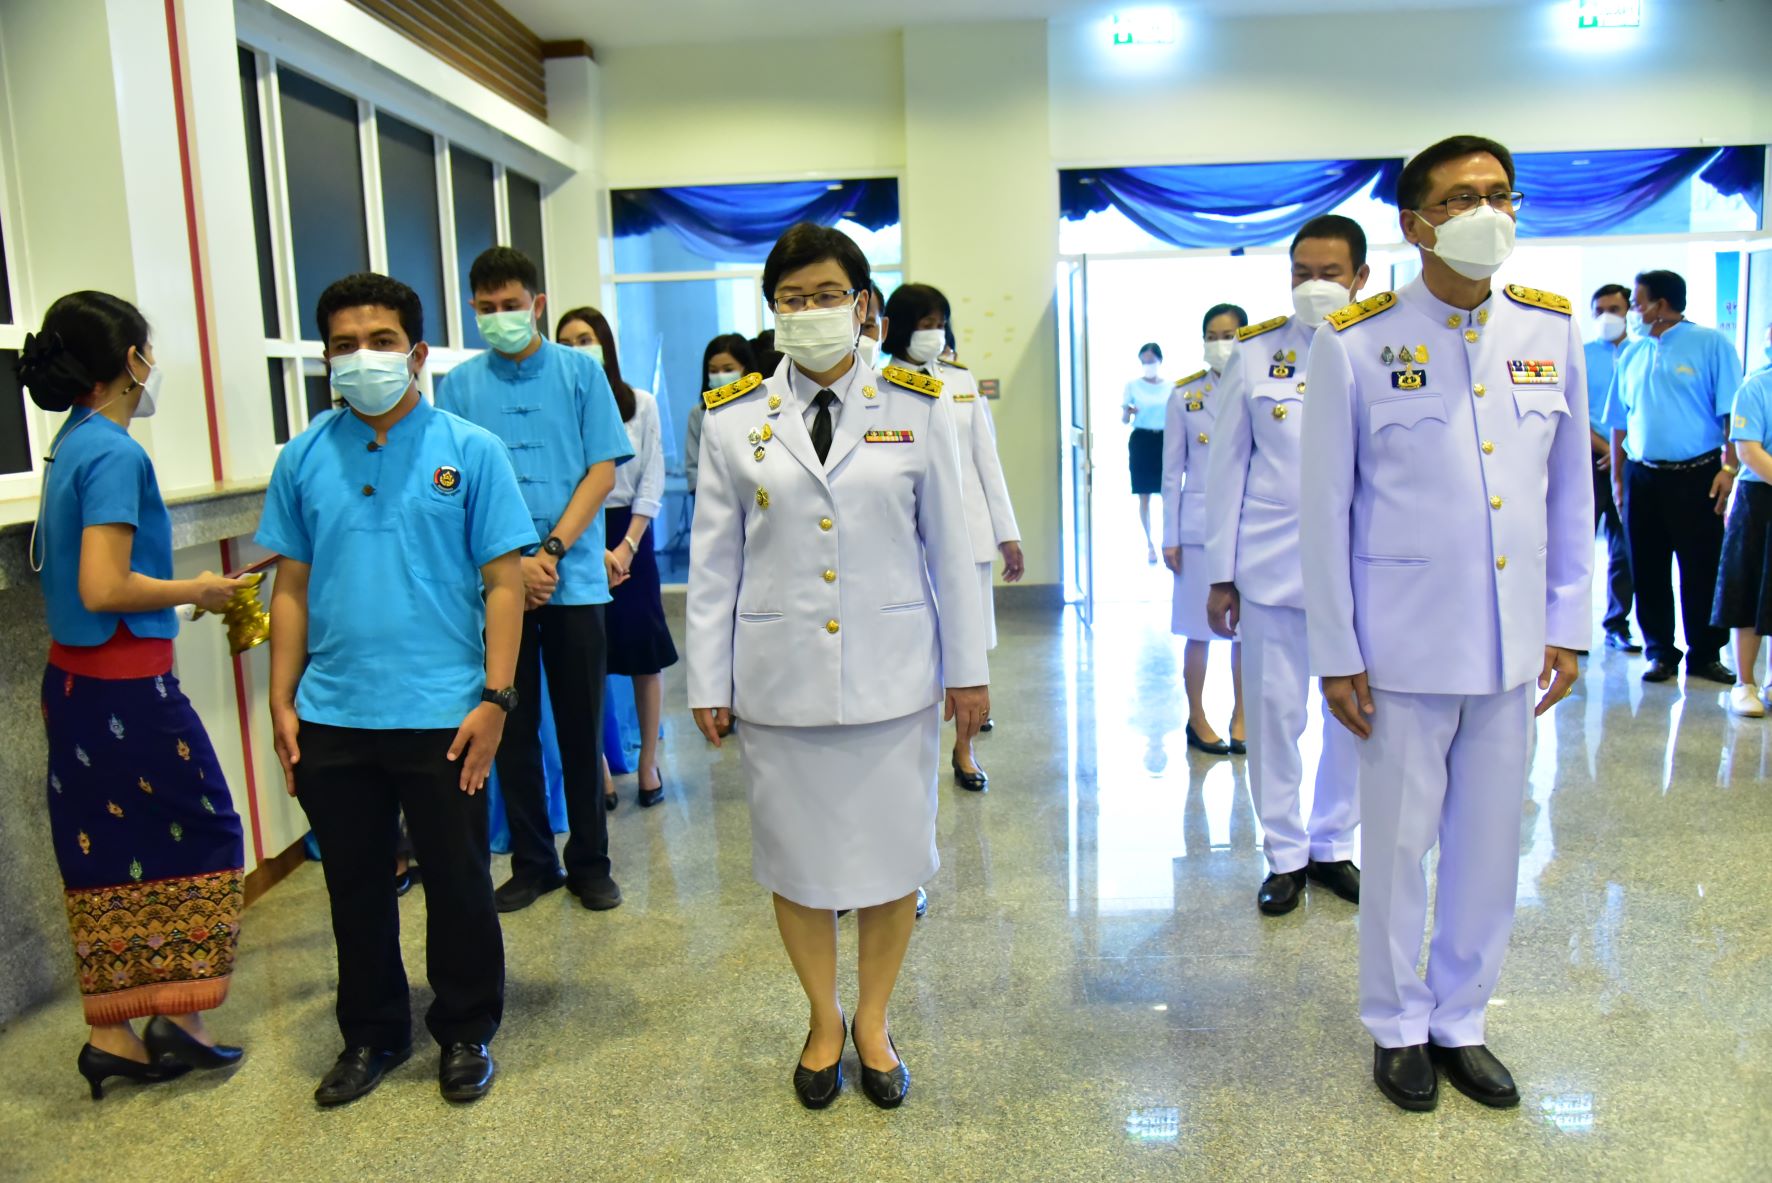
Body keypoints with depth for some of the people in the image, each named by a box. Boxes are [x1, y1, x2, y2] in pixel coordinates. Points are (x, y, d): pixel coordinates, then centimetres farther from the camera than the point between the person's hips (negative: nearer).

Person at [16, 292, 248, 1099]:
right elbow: (104, 589, -23)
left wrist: (178, 591, 19)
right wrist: (196, 591, -9)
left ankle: (113, 1033, 21)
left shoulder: (70, 446, 11)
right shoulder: (115, 453, -17)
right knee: (198, 836, 6)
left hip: (74, 679, 9)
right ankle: (179, 1018, 13)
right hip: (127, 687, -9)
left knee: (106, 852, 13)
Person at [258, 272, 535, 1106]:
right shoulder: (305, 458, 5)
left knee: (457, 881, 10)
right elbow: (292, 587, 8)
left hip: (440, 714, -3)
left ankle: (465, 1033, 30)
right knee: (354, 884, 16)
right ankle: (371, 1034, 35)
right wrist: (282, 702, 4)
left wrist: (495, 698, -11)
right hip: (332, 717, 3)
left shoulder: (469, 452, -3)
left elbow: (503, 582, -5)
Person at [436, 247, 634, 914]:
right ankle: (531, 863, 22)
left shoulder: (580, 372, 5)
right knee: (513, 729, 8)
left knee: (581, 728, 5)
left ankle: (590, 862, 18)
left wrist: (552, 549, -11)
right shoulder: (460, 385, 7)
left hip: (574, 578, -1)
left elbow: (602, 469, -1)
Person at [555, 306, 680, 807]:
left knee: (644, 658, 4)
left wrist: (627, 545, -6)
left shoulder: (641, 404, 4)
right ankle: (598, 769, 10)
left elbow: (652, 483, 3)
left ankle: (648, 763, 16)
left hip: (631, 536, 1)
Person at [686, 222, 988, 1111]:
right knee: (797, 858, 11)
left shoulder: (916, 409, 2)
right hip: (779, 680, 0)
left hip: (893, 676, 0)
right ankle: (823, 1021, 34)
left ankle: (873, 1021, 32)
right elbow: (713, 560, 4)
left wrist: (967, 667, 4)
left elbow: (948, 547, 4)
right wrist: (707, 682, 3)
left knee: (891, 854, 9)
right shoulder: (733, 419, 2)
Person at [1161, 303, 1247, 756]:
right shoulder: (1184, 397, 2)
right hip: (1200, 526, -1)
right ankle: (1197, 720, 20)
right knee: (1200, 630, 5)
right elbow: (1172, 472, 3)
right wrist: (1170, 537, 0)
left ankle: (1241, 719, 23)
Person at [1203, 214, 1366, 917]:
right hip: (1271, 563, 0)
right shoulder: (1255, 353, 3)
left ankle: (1334, 845, 28)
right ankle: (1285, 854, 22)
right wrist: (1221, 574, 2)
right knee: (1275, 712, 5)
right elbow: (1228, 468, 4)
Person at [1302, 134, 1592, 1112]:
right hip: (1405, 649, -4)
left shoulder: (1551, 330, 5)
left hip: (1512, 647, 4)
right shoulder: (1354, 345, -7)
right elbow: (1326, 508, -5)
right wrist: (1337, 655, -6)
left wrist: (1569, 623, 8)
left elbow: (1571, 491, 11)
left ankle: (1460, 1021, 33)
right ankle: (1399, 1029, 29)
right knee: (1398, 846, 8)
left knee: (1490, 845, 13)